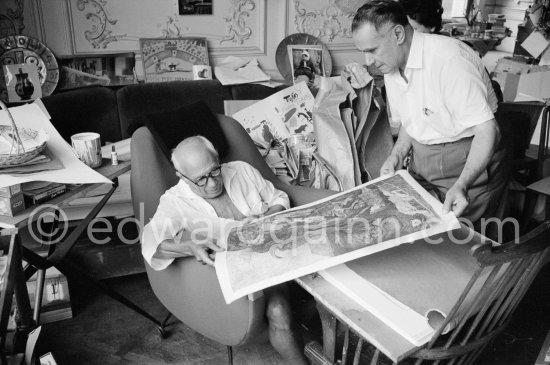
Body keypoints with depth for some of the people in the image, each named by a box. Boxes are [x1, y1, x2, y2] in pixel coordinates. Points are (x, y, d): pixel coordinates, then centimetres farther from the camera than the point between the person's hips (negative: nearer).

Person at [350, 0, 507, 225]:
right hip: (421, 165, 7)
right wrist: (396, 156, -4)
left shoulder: (448, 58, -24)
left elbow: (487, 129, -26)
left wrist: (462, 185, -37)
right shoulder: (391, 66, 2)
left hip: (469, 166, -7)